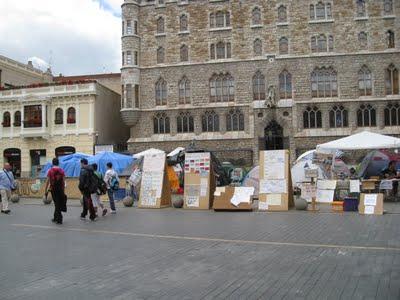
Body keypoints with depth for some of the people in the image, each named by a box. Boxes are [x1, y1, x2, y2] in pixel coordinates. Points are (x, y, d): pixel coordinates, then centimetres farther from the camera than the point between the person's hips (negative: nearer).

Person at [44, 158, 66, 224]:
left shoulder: (50, 171, -4)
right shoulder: (61, 171, 2)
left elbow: (47, 181, -6)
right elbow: (63, 181, 1)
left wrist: (46, 190, 1)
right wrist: (63, 190, 10)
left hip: (53, 189, -2)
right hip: (60, 189, 2)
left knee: (57, 204, 3)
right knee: (58, 204, 12)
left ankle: (59, 219, 1)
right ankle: (55, 218, 19)